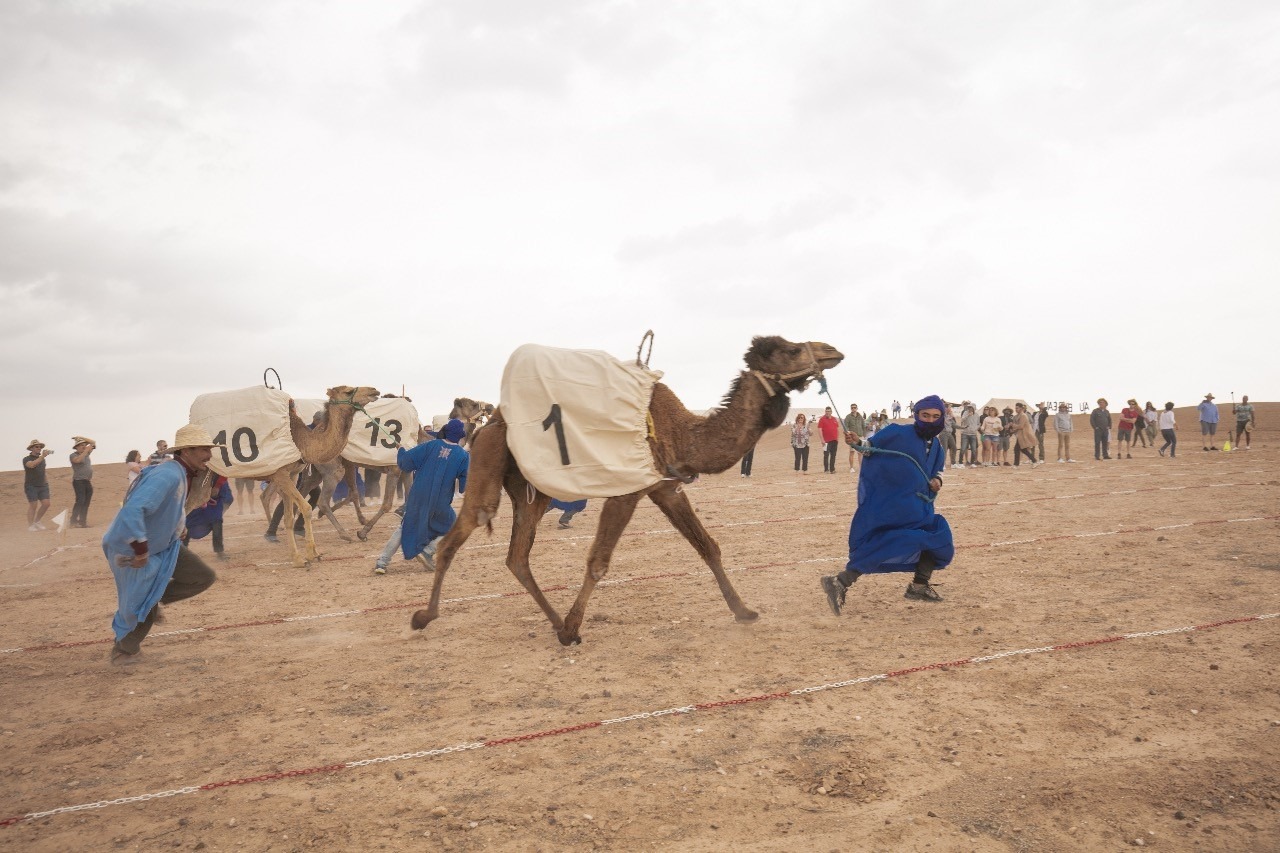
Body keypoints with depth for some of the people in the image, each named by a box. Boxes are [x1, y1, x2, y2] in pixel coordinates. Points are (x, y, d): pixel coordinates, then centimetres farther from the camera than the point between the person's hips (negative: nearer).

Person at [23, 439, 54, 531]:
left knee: (46, 504, -4)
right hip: (31, 486, -5)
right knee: (33, 506, -8)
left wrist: (47, 482, 15)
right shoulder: (26, 459, -5)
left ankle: (36, 522, 13)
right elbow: (32, 465, -28)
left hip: (43, 486, 5)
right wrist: (43, 456, -38)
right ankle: (30, 525, 4)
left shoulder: (42, 459, 14)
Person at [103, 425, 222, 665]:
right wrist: (140, 550, -32)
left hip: (164, 546, 8)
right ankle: (123, 650, 33)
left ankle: (155, 597, 18)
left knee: (204, 577, 2)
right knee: (142, 607, 6)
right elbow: (131, 511, -40)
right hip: (133, 551, -8)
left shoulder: (185, 475, -1)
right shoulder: (168, 475, -31)